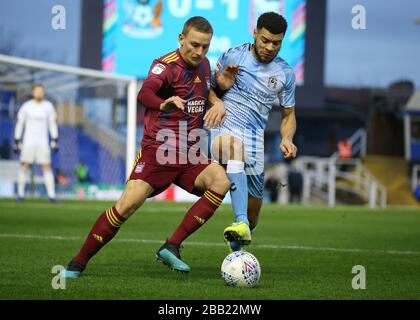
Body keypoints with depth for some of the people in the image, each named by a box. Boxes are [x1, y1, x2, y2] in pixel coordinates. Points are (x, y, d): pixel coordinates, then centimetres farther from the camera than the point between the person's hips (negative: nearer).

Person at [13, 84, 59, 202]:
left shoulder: (48, 106, 2)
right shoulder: (26, 106, -1)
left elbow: (52, 124, 6)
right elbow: (19, 124, 4)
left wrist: (55, 141, -1)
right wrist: (16, 142, 1)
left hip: (43, 143, 1)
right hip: (28, 142, -1)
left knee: (47, 167, -5)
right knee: (24, 166, -3)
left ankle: (51, 194, -3)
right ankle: (21, 194, 7)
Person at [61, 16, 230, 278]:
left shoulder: (203, 64, 10)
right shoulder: (166, 65, -12)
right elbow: (145, 93, -33)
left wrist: (217, 102, 11)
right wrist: (163, 104, -55)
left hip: (189, 157, 6)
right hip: (157, 151, -6)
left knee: (221, 180, -22)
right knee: (129, 204, -21)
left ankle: (172, 247, -18)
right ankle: (78, 263, -6)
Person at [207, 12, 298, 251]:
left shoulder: (285, 73, 7)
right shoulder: (232, 56, 2)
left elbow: (288, 115, 16)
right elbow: (211, 92, 14)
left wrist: (287, 139, -4)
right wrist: (221, 85, -10)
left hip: (255, 137, 3)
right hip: (224, 126, -3)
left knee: (253, 211, 2)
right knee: (234, 144, -41)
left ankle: (236, 248, 36)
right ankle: (241, 224, -55)